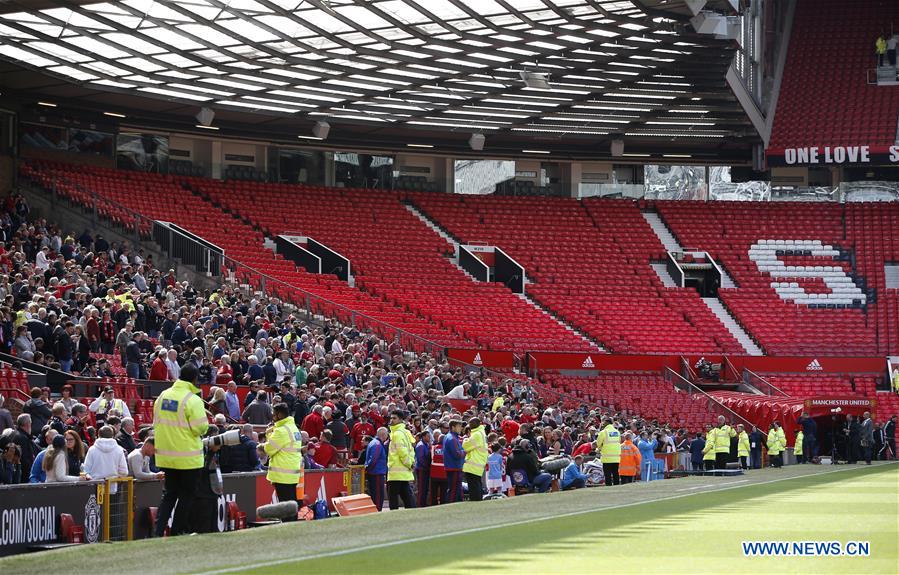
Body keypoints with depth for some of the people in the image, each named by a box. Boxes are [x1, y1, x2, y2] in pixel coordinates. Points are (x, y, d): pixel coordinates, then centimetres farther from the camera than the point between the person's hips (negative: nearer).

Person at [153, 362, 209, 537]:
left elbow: (156, 423, 11)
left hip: (165, 455, 6)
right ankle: (176, 533, 8)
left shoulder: (162, 396, 4)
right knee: (186, 496, 7)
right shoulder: (193, 400, -16)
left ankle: (158, 531, 4)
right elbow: (201, 428, -17)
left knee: (169, 494, 15)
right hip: (187, 457, -6)